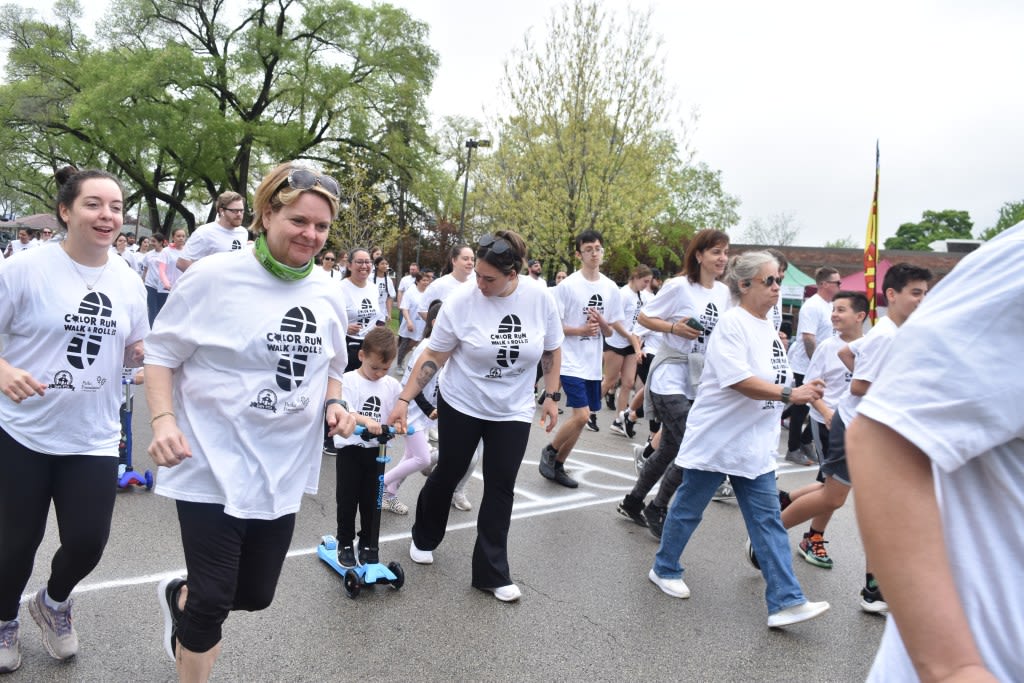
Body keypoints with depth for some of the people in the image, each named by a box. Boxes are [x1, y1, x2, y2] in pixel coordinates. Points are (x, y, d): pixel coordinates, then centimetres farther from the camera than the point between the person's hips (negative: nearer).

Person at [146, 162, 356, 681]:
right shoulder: (214, 276, -12)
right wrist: (163, 419, -18)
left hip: (283, 472, 5)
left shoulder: (326, 294, 3)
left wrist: (333, 403, -3)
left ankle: (180, 599, 49)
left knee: (255, 595, 16)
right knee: (213, 599, 0)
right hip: (212, 467, -5)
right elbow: (162, 353, -5)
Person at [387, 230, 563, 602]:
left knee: (500, 489, 3)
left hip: (513, 412, 1)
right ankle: (424, 538, 41)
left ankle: (492, 573, 15)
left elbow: (552, 351, 3)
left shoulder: (540, 299, -12)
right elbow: (432, 356, -11)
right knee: (447, 474, 14)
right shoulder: (460, 301, -18)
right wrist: (404, 400, -14)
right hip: (460, 405, -1)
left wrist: (552, 396, 0)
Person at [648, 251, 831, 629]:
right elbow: (738, 379, -26)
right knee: (688, 509, 9)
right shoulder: (732, 322, -16)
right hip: (716, 439, -8)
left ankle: (785, 602, 5)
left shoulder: (769, 329, 12)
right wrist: (789, 394, -27)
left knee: (768, 521, 3)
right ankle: (665, 569, 29)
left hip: (756, 447, 8)